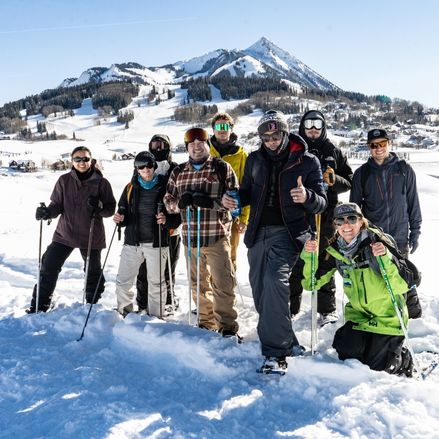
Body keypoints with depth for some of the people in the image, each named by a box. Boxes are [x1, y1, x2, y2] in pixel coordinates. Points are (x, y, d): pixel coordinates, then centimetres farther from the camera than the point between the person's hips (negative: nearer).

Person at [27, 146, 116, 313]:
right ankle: (39, 306, 11)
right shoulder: (64, 181, 0)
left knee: (93, 272, 15)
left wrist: (99, 206, -24)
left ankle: (92, 305, 36)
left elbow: (110, 209, -3)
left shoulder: (101, 183, -5)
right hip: (65, 233, 1)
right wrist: (47, 212, -18)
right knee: (48, 268, -2)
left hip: (91, 236, -1)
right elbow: (57, 205, 3)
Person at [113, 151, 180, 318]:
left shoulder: (164, 187, -3)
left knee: (156, 282, 6)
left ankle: (156, 317, 20)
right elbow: (124, 210, 16)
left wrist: (166, 220, -22)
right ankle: (124, 312, 25)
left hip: (156, 242, -3)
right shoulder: (131, 188, 8)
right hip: (132, 241, 3)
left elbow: (177, 216, -2)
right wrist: (121, 218, -6)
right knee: (123, 281, 5)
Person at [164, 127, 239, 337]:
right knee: (198, 283, 13)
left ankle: (227, 326, 7)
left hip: (217, 235, -4)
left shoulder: (222, 168, -1)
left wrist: (210, 202, -21)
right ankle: (206, 322, 28)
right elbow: (168, 200, 16)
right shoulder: (178, 172, 12)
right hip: (190, 236, 5)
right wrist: (180, 202, -8)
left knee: (222, 283, -5)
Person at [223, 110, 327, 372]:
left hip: (288, 231, -6)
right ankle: (287, 342, 28)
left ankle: (276, 352, -22)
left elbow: (321, 203, -4)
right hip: (259, 232, 6)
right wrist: (234, 200, -2)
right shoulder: (255, 160, 11)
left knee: (275, 278, -27)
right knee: (260, 291, 9)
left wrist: (307, 197, -27)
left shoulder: (307, 162, -1)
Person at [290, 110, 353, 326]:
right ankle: (291, 308, 14)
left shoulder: (333, 152, 9)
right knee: (295, 263, 3)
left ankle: (327, 309, 17)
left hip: (325, 215, 1)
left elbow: (349, 181, 8)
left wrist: (333, 180, -11)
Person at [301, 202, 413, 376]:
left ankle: (403, 358, 24)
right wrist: (309, 257, -18)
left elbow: (402, 286, -26)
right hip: (359, 313, 4)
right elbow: (311, 283, -3)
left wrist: (386, 258, -41)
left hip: (388, 314, -4)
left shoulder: (377, 242, -20)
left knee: (375, 366, -7)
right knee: (347, 354, -9)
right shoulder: (334, 251, -7)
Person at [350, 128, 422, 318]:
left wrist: (415, 232, 4)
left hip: (400, 238, 0)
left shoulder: (404, 170, 3)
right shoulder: (362, 173, 3)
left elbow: (413, 203, 7)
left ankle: (413, 313, 24)